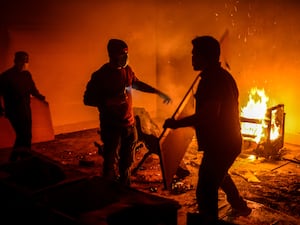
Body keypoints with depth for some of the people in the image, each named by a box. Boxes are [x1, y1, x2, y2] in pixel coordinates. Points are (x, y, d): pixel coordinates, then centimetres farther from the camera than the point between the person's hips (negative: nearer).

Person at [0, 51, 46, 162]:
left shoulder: (27, 74, 7)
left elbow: (33, 89, 18)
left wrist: (41, 97, 6)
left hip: (26, 109, 7)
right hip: (13, 110, -6)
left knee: (26, 136, 11)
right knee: (22, 135, -13)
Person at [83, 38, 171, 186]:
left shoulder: (127, 70, 4)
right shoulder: (100, 75, -15)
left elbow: (137, 84, 22)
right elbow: (88, 99, -13)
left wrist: (159, 93, 22)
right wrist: (110, 101, -25)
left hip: (129, 124, 7)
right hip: (111, 127, -6)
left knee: (127, 163, 18)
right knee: (111, 166, -2)